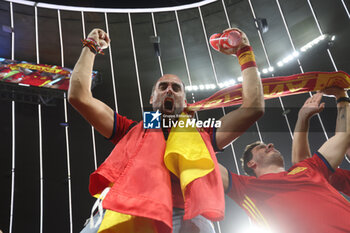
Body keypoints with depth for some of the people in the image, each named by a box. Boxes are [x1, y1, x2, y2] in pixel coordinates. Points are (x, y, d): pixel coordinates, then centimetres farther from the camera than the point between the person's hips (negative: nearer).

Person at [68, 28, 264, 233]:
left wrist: (244, 52, 35)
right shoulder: (132, 131, 31)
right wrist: (91, 47, 36)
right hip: (126, 211, 0)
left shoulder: (202, 136, 30)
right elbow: (79, 96, 29)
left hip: (186, 216, 1)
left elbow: (254, 107, 29)